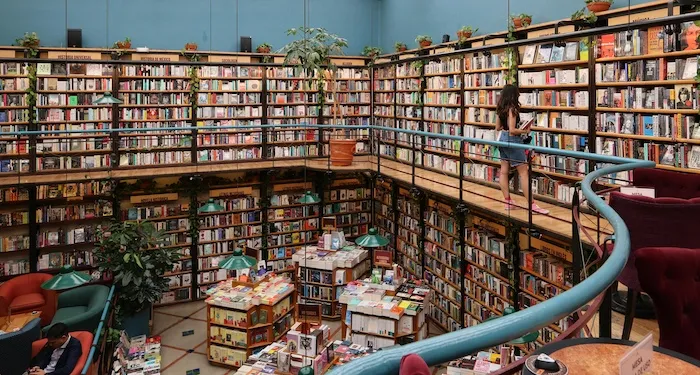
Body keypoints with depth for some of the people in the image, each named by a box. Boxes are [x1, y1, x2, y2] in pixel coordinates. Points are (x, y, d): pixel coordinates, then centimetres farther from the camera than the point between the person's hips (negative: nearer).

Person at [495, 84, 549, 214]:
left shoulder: (501, 109, 6)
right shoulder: (512, 108, -18)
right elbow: (512, 130, -22)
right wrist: (525, 131, -8)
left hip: (502, 138, 9)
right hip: (512, 140, -9)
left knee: (504, 171, 10)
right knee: (523, 173, -5)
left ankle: (508, 201, 17)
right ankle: (532, 205, -4)